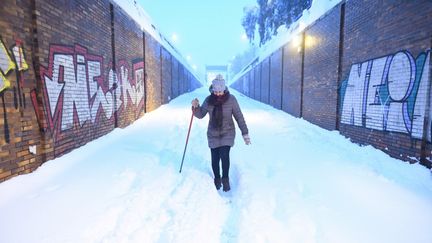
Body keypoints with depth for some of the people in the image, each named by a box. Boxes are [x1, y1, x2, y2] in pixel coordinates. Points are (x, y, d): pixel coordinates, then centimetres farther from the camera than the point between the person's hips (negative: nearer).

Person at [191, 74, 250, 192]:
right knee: (215, 159, 4)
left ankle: (225, 179, 9)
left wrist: (245, 133, -6)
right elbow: (200, 115, 4)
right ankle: (217, 179, 30)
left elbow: (239, 117, -6)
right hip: (213, 135, 2)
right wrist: (195, 107, -17)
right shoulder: (209, 100, -5)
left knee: (224, 155, -16)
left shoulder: (231, 99, -11)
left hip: (227, 133, -2)